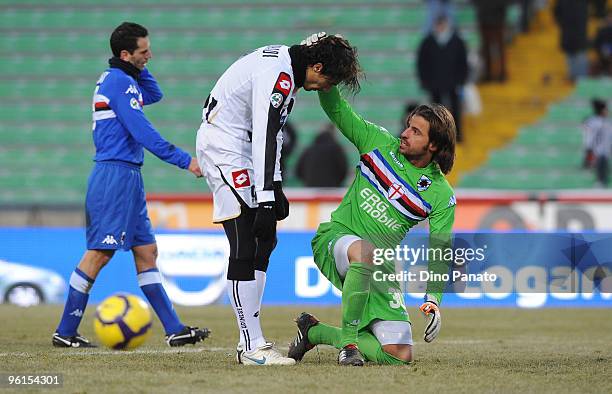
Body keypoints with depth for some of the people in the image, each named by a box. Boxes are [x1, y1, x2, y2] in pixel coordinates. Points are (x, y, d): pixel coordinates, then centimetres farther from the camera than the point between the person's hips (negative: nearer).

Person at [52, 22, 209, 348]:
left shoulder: (115, 78, 16)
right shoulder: (119, 82, -13)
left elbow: (154, 95, 30)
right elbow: (142, 131, -19)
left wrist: (140, 68, 14)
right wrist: (184, 160, -19)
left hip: (128, 178, 11)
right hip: (116, 174, -11)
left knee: (147, 253, 7)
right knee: (99, 253, -8)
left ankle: (174, 330, 7)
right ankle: (65, 333, -5)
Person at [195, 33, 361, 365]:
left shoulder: (288, 67, 9)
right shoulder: (279, 76, -23)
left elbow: (272, 131, 17)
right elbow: (264, 140, -29)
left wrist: (276, 186, 15)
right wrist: (265, 200, -31)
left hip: (239, 148, 11)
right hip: (222, 147, -11)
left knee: (264, 240, 9)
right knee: (245, 247, -13)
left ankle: (251, 342, 11)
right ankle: (252, 347, -13)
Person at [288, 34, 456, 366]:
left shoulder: (441, 195, -3)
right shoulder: (380, 144, 0)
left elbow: (439, 251, -4)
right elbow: (336, 110, 5)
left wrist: (433, 300, -17)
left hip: (379, 269, 2)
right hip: (335, 238, -2)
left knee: (400, 357, -9)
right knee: (365, 251, -43)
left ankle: (315, 331, 11)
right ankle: (348, 338, -29)